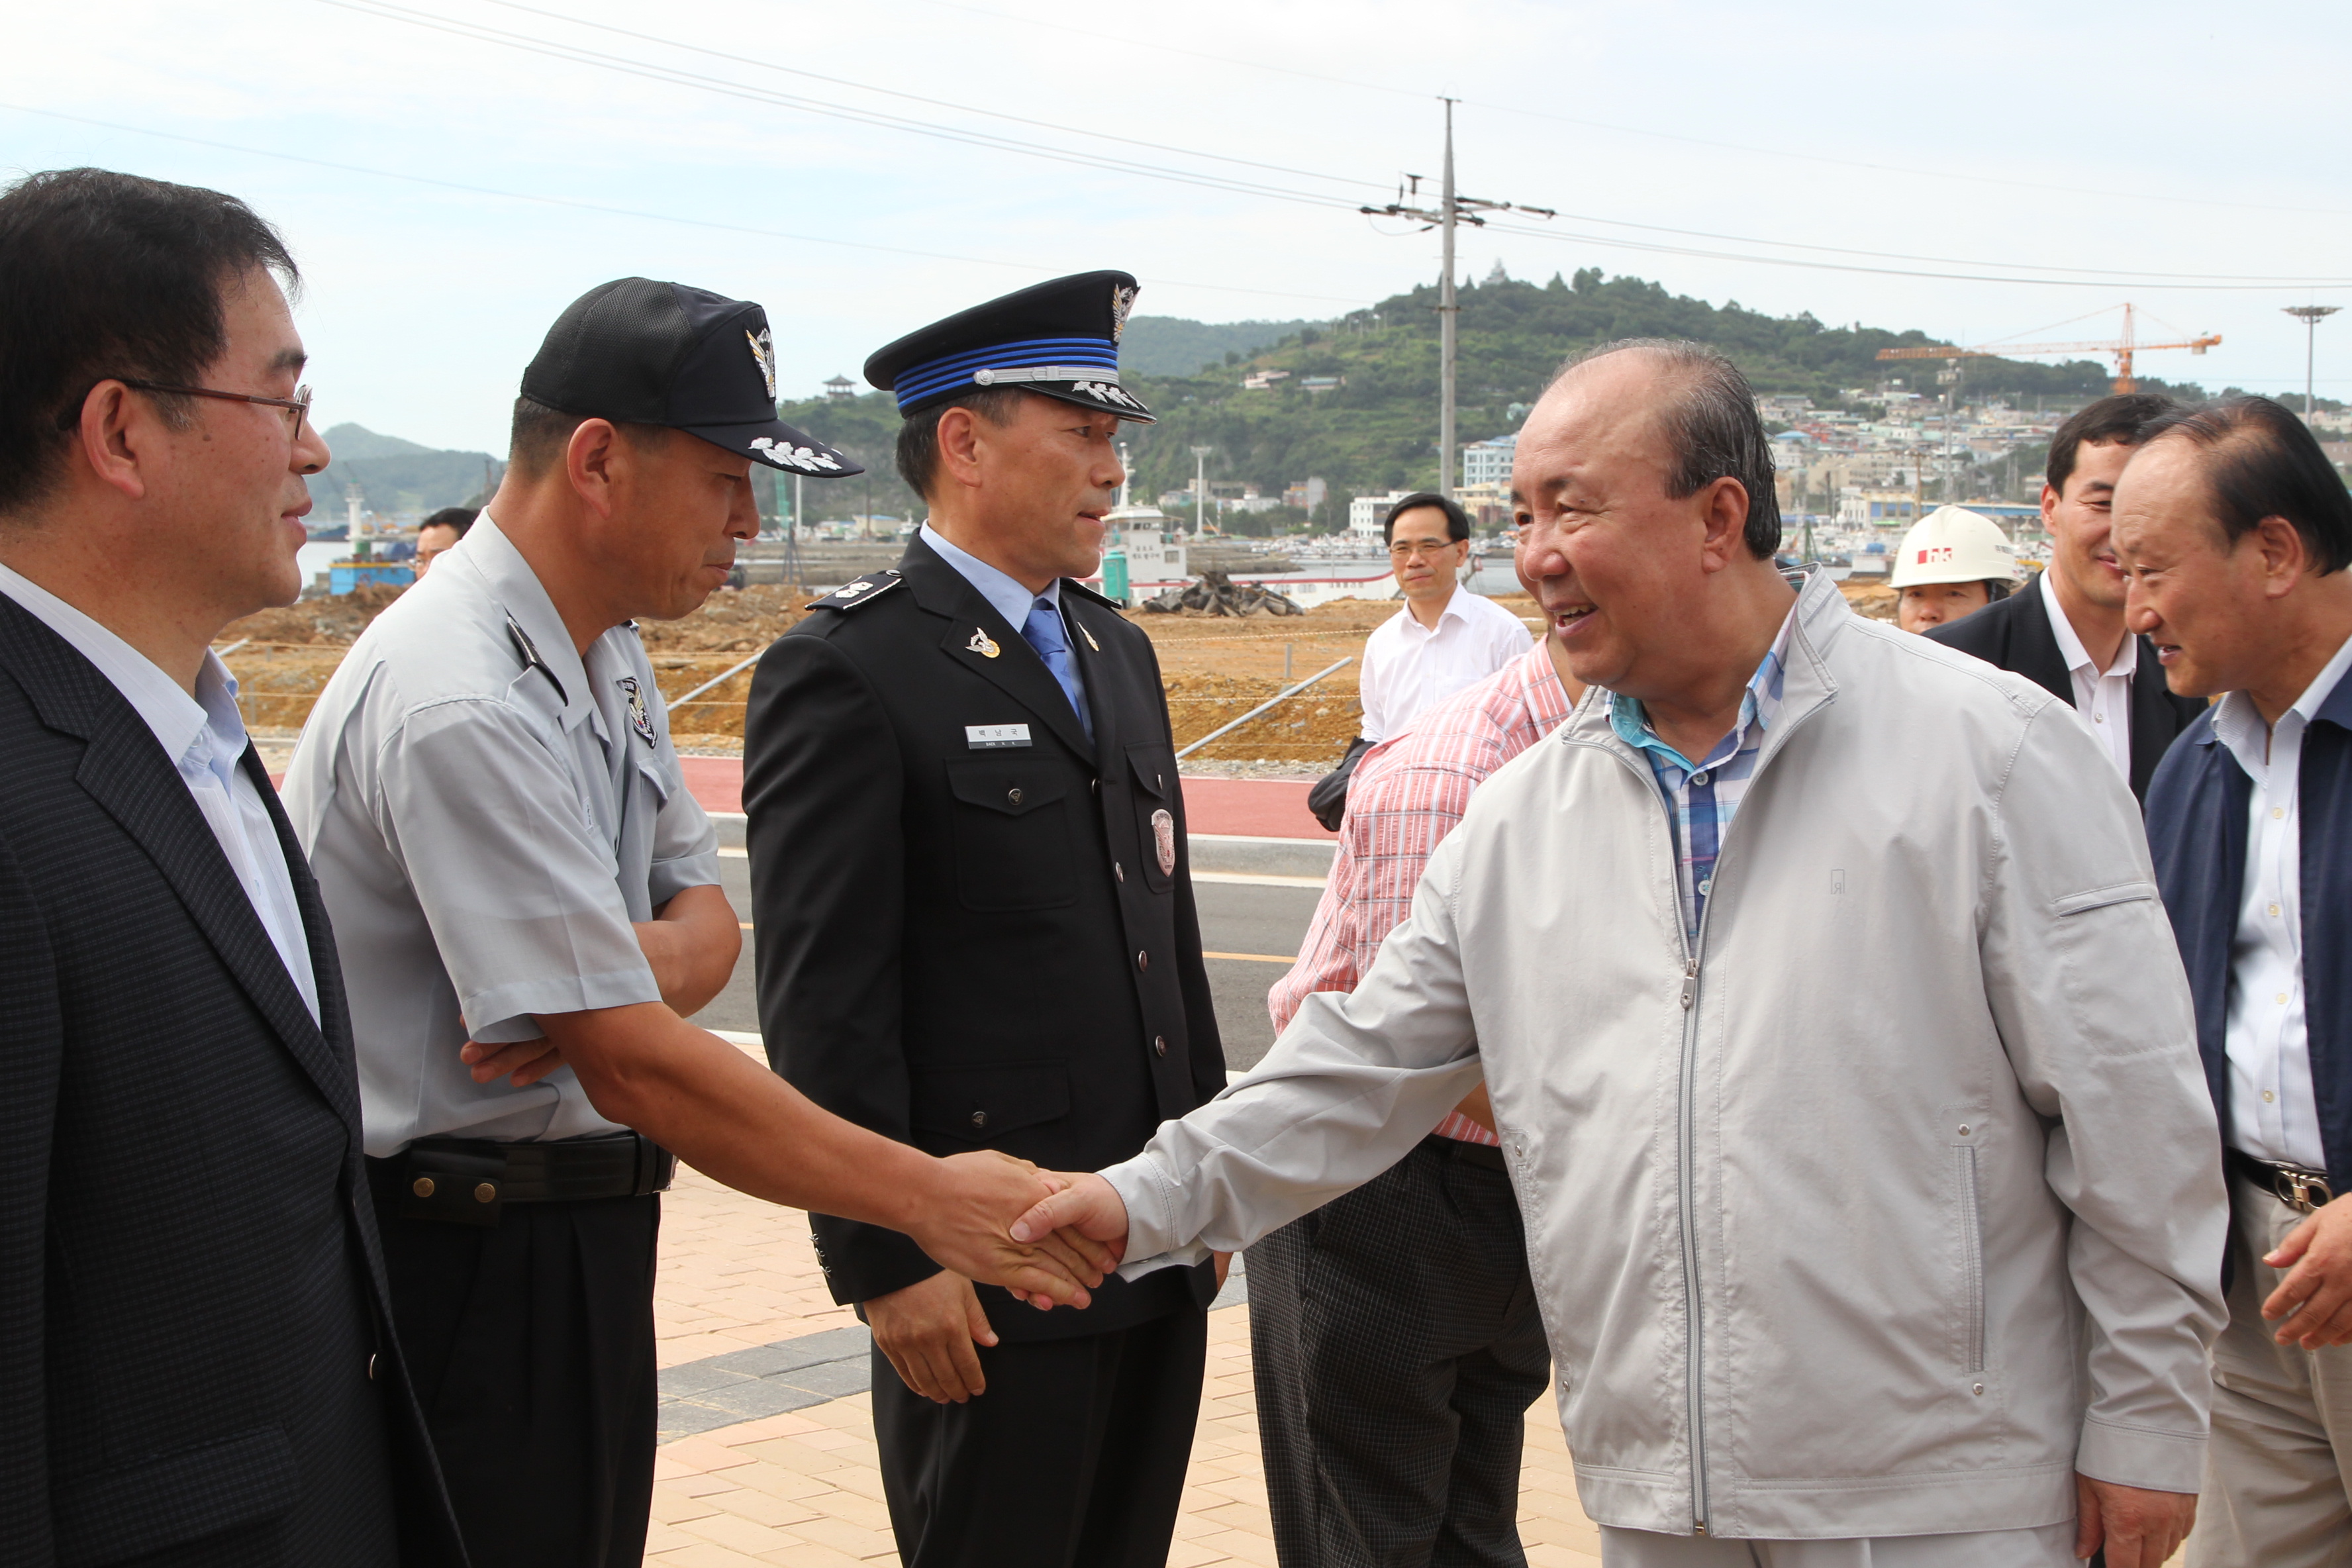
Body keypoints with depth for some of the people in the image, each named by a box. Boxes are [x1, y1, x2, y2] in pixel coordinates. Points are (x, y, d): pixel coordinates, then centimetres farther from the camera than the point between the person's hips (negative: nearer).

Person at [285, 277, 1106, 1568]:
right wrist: (929, 1200, -22)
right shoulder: (462, 709, -25)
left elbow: (707, 913, 12)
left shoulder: (606, 655, 7)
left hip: (579, 1239, 9)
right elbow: (632, 1066, -26)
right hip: (459, 1264, -9)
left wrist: (636, 967, -14)